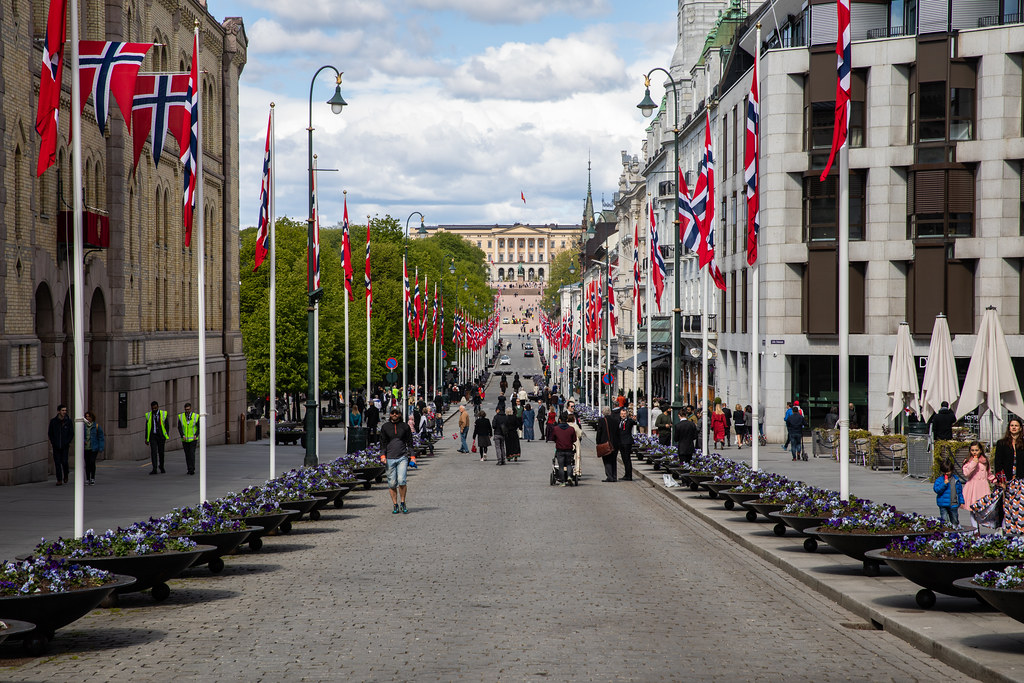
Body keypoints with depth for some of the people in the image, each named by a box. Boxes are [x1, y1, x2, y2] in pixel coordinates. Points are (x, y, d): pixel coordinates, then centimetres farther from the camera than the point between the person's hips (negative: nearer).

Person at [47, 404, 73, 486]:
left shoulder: (68, 421, -1)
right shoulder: (53, 421, 0)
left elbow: (71, 433, 5)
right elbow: (50, 433, 9)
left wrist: (67, 442, -5)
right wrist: (52, 442, -1)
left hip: (65, 446, -1)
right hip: (56, 446, 1)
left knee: (64, 462, -7)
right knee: (57, 462, -1)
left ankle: (65, 476, 20)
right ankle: (59, 480, 7)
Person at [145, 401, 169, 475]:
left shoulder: (163, 414, 1)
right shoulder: (148, 415, 5)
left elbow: (166, 426, 3)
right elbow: (147, 427, 9)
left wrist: (166, 437, -2)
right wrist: (146, 438, 6)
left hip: (161, 436, 0)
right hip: (152, 436, 0)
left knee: (161, 452, 7)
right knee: (153, 452, -11)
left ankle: (161, 467, 29)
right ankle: (154, 469, -15)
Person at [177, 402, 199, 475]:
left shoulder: (196, 416, -3)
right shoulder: (181, 416, 1)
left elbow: (199, 427, 1)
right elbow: (179, 428, 0)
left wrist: (196, 435, -14)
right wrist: (182, 436, -14)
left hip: (193, 439, -2)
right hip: (185, 439, 2)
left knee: (192, 453, -13)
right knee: (187, 455, 6)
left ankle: (192, 469, -13)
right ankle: (189, 469, 15)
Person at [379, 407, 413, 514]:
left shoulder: (405, 426, 9)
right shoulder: (385, 427, 9)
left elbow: (409, 443, 12)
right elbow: (383, 443, 9)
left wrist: (412, 456, 4)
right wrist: (383, 455, -3)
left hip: (402, 458, -1)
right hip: (390, 459, 1)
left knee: (401, 480, -15)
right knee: (392, 483, 0)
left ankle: (403, 503, -1)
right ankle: (395, 505, 8)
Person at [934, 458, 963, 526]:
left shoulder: (956, 479, 8)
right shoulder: (939, 479, -5)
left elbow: (960, 491, 15)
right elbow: (936, 489, -17)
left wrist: (961, 501, 14)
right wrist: (944, 484, -26)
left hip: (954, 505, 4)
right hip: (943, 505, -4)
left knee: (955, 522, 14)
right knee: (944, 520, -9)